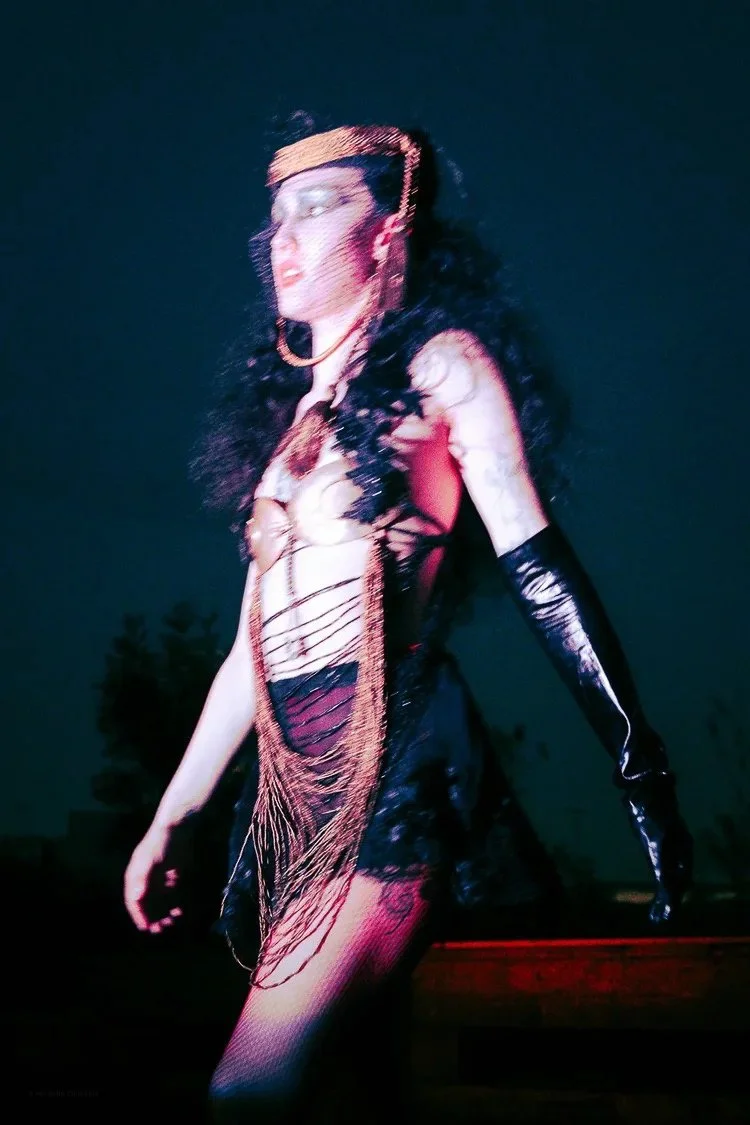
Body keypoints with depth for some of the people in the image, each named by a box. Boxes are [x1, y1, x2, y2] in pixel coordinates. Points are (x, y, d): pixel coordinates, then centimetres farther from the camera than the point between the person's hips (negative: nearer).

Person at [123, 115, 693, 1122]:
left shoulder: (441, 363, 2)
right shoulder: (289, 410, 20)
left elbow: (538, 568, -6)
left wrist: (643, 775, -12)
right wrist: (168, 819, 20)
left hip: (393, 763, -6)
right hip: (293, 781, 7)